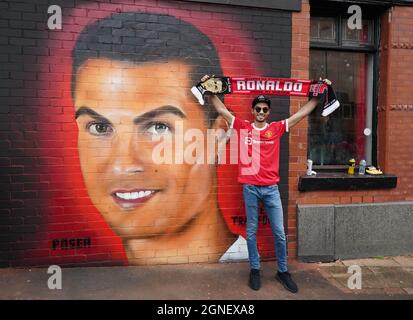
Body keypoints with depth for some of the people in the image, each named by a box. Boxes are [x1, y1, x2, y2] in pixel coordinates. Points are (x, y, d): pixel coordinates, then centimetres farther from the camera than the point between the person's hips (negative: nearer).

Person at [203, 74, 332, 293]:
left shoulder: (277, 128, 5)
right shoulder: (242, 127, 3)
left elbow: (303, 112, 8)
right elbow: (221, 109, 5)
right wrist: (209, 90, 0)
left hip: (271, 188, 1)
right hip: (250, 188, -1)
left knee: (279, 232, 7)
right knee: (251, 231, 10)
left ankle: (282, 271, 25)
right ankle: (254, 270, 26)